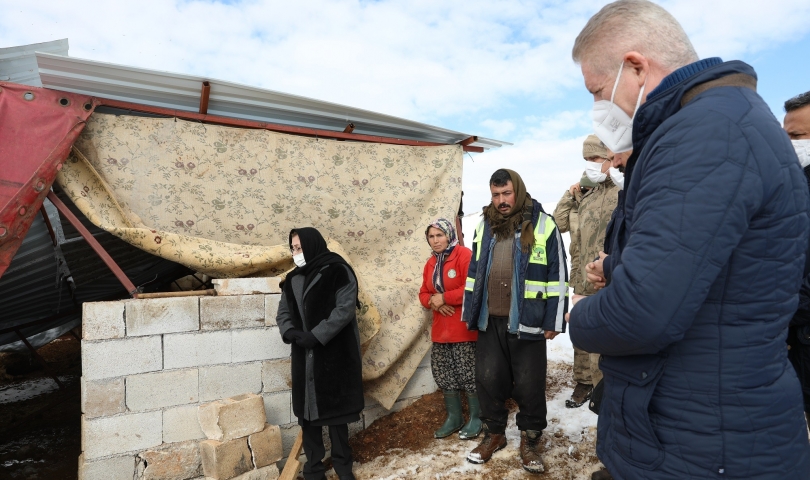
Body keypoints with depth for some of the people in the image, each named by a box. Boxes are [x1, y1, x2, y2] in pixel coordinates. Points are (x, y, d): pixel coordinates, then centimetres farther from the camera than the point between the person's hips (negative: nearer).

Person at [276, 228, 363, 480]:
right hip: (304, 357, 5)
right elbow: (283, 311, 12)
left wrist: (315, 336, -20)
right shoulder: (293, 278, 12)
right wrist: (290, 333, -10)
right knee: (306, 411, 9)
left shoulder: (338, 272, -7)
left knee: (336, 411, 5)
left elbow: (344, 309, -15)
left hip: (335, 355, -5)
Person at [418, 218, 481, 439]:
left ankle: (476, 418, 19)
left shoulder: (464, 255, -11)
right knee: (443, 373, 13)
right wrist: (433, 301, -9)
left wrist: (444, 298, -18)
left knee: (469, 373, 0)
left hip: (464, 328, -7)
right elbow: (424, 293, 14)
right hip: (441, 329, 8)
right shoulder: (431, 263, 13)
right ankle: (453, 417, 29)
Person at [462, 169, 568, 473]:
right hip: (489, 320, 4)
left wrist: (553, 320, -7)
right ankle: (494, 433, 31)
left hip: (526, 321, -4)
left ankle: (530, 439, 28)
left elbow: (557, 275, -5)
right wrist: (470, 313, 12)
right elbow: (474, 271, 14)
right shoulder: (484, 226, 9)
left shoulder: (543, 225, -4)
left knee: (529, 384, 6)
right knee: (488, 379, 11)